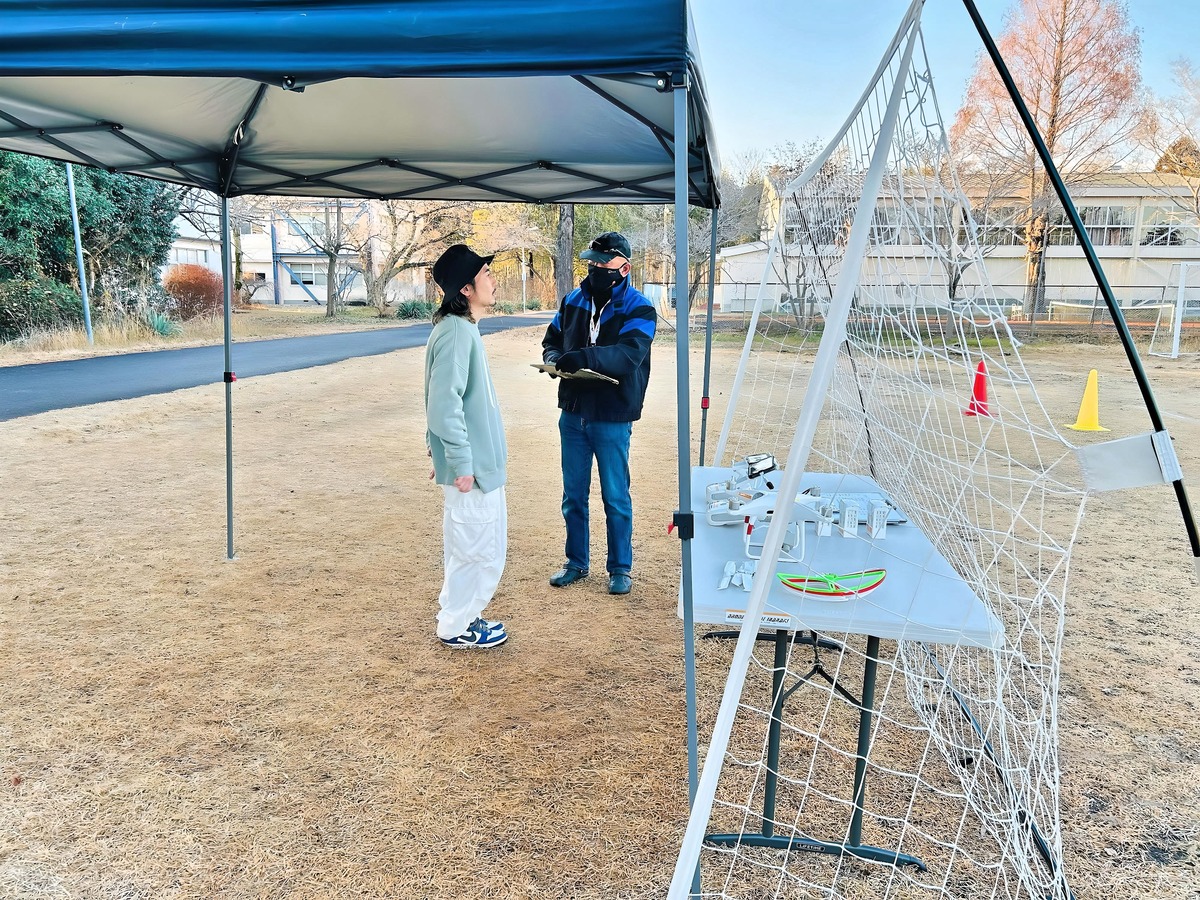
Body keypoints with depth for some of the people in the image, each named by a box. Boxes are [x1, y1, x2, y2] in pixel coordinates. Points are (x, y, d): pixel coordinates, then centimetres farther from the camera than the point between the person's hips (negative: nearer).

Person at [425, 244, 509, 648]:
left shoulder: (463, 328, 11)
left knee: (466, 545, 20)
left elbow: (447, 399, 17)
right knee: (480, 547, 2)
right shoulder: (456, 333, -20)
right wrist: (462, 464, -23)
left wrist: (442, 453, 21)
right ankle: (456, 627, 17)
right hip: (472, 464, -10)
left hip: (479, 461, 10)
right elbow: (444, 405, -25)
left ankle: (458, 615, 33)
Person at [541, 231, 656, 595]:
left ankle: (620, 568, 21)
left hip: (612, 419, -5)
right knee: (573, 495, 14)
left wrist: (585, 357, -38)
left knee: (616, 498, 5)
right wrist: (554, 358, -9)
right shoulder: (572, 301, 7)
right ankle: (576, 562, 29)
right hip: (573, 413, 5)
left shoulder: (638, 309, -8)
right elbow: (552, 339, 16)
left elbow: (629, 353, -24)